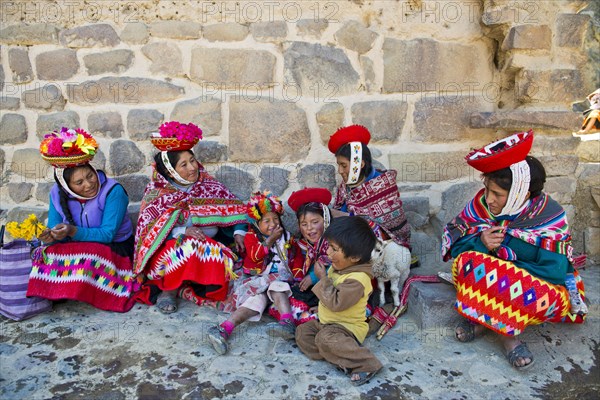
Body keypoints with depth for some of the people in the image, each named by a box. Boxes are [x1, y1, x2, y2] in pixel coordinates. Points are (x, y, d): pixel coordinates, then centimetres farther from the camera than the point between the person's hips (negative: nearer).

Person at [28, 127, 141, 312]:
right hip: (80, 248, 4)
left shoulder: (113, 191, -19)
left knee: (87, 258, -34)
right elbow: (54, 231, -5)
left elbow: (108, 234, -23)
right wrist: (51, 237, -30)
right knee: (48, 254, -23)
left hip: (116, 247, -4)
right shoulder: (58, 194, -3)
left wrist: (73, 232, -36)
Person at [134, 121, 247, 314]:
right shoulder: (156, 193, -3)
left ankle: (178, 288, -12)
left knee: (226, 257, -28)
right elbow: (148, 230, -12)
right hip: (167, 251, -3)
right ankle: (168, 290, -13)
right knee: (189, 246, -35)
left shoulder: (208, 185, 5)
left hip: (210, 248, 3)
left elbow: (235, 209, 6)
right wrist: (183, 231, -26)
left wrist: (238, 232, -12)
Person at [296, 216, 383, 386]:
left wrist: (323, 277, -26)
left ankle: (366, 363, -20)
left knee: (325, 338, -34)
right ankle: (340, 356, -9)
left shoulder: (357, 279, -28)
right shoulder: (339, 267, 2)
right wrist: (321, 306, 22)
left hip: (347, 327, -10)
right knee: (302, 332, 4)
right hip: (327, 322, 10)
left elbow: (335, 302, -34)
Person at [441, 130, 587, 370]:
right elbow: (455, 246, -7)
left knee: (548, 294, -34)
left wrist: (502, 252, -24)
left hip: (534, 284, -1)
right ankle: (504, 327, -19)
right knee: (467, 260, -28)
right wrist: (480, 243, -28)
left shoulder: (549, 216, -17)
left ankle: (483, 320, -14)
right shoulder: (481, 203, -11)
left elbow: (555, 272, -23)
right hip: (488, 278, 2)